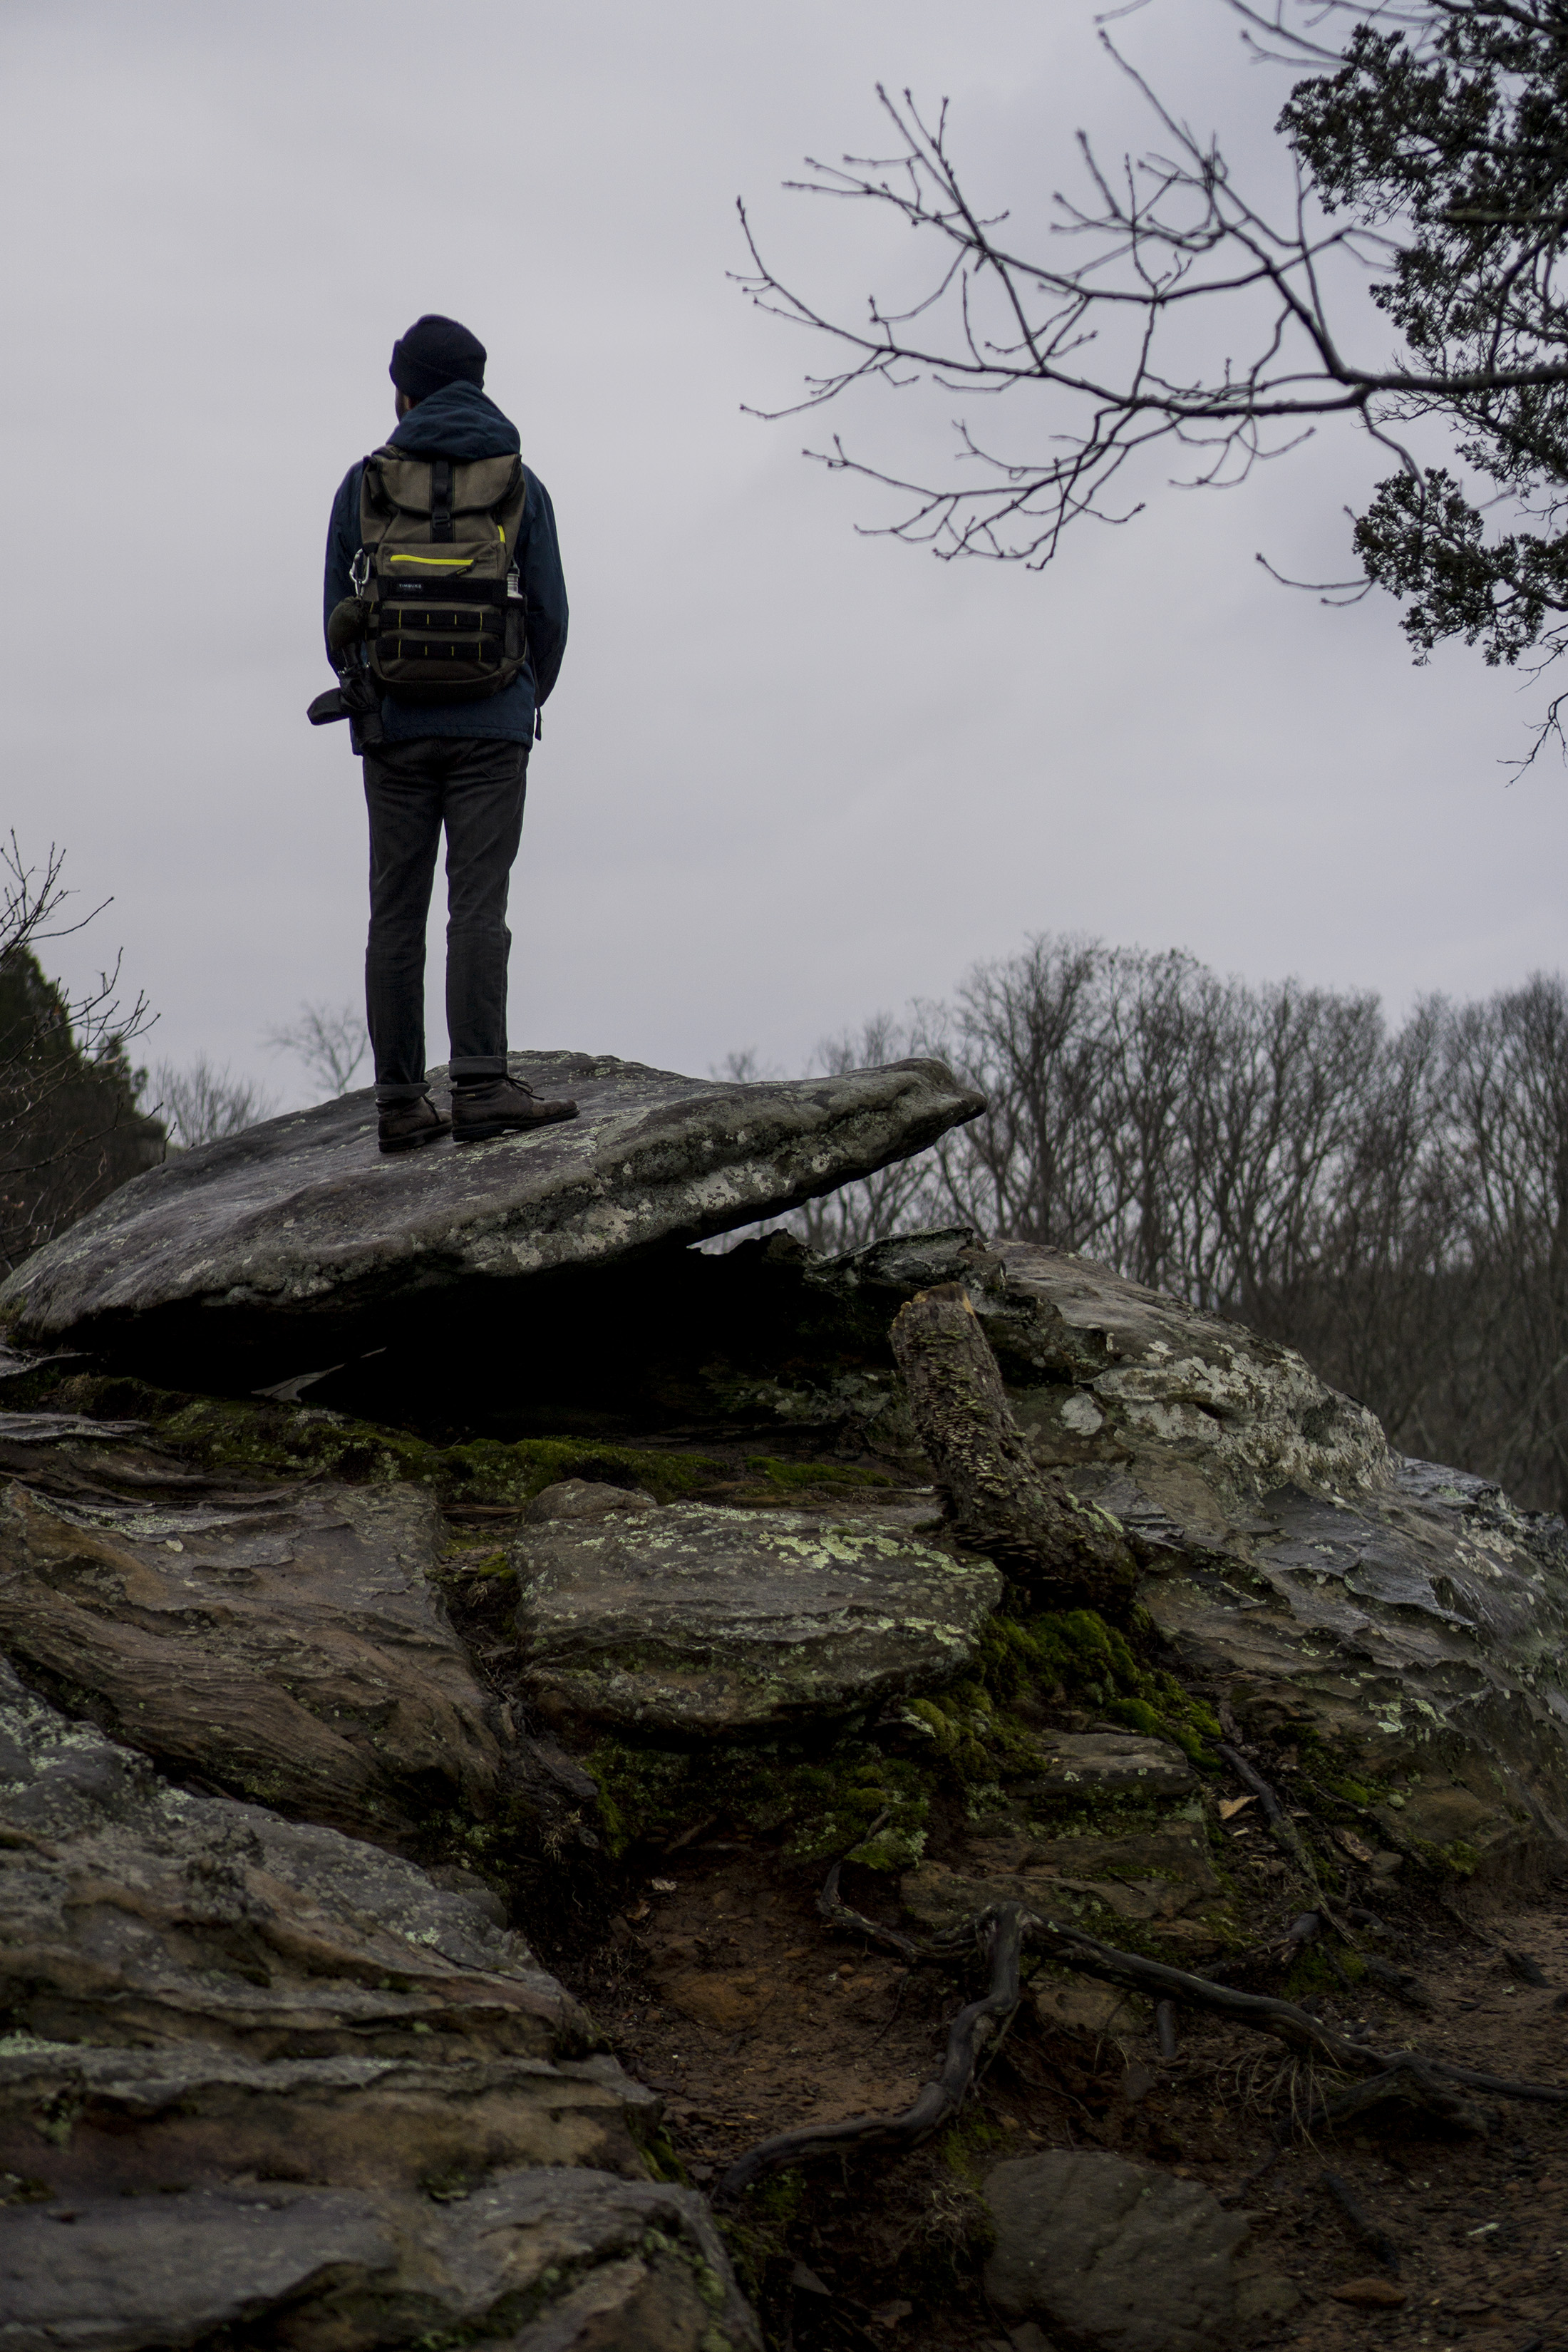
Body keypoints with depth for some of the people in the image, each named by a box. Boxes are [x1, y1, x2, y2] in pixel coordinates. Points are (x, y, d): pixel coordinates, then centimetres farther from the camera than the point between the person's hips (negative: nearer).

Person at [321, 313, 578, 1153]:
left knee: (396, 915, 3)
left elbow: (338, 615, 8)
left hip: (393, 728, 1)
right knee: (479, 905, -7)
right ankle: (479, 1084, -17)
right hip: (491, 725, -1)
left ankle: (400, 1100, 2)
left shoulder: (365, 482, 6)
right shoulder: (518, 482, 5)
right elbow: (550, 613, 6)